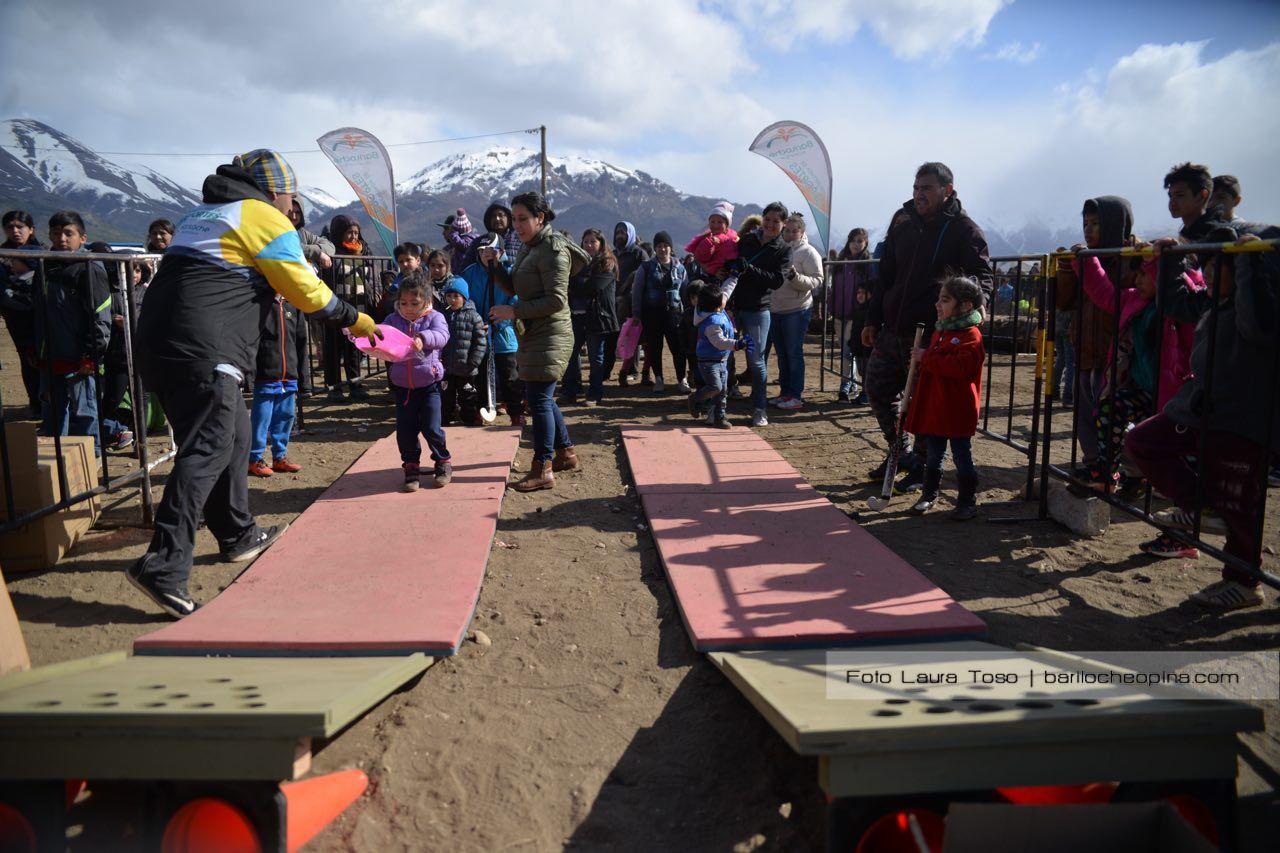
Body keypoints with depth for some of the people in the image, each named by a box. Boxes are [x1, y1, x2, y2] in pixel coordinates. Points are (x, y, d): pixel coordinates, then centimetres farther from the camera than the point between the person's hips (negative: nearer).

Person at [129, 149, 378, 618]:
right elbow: (308, 293, 0)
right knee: (207, 450, -12)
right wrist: (355, 319, 12)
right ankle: (163, 566, -21)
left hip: (159, 341, 9)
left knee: (234, 436, 19)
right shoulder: (266, 219, 0)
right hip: (204, 350, -9)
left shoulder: (201, 214, 26)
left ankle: (238, 535, 30)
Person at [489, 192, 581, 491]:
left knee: (539, 399, -10)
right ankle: (567, 454, 30)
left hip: (550, 335, -10)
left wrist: (514, 311, -21)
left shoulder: (553, 250, -15)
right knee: (540, 398, 17)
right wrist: (494, 265, 2)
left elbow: (556, 301, -21)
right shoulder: (530, 248, 15)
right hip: (534, 334, 10)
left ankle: (542, 470, -4)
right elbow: (514, 287, 19)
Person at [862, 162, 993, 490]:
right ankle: (899, 452, 31)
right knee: (876, 389, 13)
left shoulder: (965, 231, -7)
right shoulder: (903, 220, 10)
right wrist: (873, 319, 14)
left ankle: (923, 467, 18)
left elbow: (982, 279, -8)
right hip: (892, 330, 7)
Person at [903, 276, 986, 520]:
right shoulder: (940, 331, 15)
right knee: (933, 456, 16)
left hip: (957, 411, -8)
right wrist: (920, 360, 11)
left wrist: (927, 358, -24)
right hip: (933, 408, 8)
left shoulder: (971, 335, -14)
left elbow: (960, 367, -28)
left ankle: (968, 501, 14)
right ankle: (930, 494, 29)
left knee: (962, 457, 3)